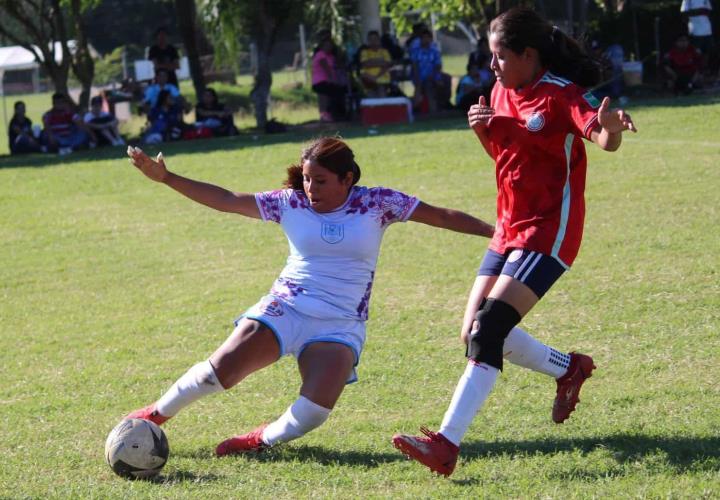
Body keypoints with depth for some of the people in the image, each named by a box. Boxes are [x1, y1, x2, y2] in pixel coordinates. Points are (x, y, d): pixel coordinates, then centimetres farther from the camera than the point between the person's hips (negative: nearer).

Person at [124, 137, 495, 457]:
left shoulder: (376, 204, -1)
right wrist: (165, 178, -3)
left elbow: (441, 216, 0)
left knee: (314, 411, -23)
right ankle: (157, 414, 9)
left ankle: (264, 438, 8)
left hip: (341, 323, -1)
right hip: (286, 308, 1)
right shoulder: (290, 203, 2)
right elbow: (225, 200, 3)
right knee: (222, 369, -16)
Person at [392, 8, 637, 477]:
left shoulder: (560, 95, -14)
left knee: (489, 328, -20)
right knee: (474, 333, 6)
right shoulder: (503, 93, 9)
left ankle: (446, 445, -25)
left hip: (549, 231, -9)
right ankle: (569, 369, 29)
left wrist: (612, 126, -53)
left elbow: (605, 140, -29)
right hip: (510, 227, 9)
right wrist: (482, 128, 0)